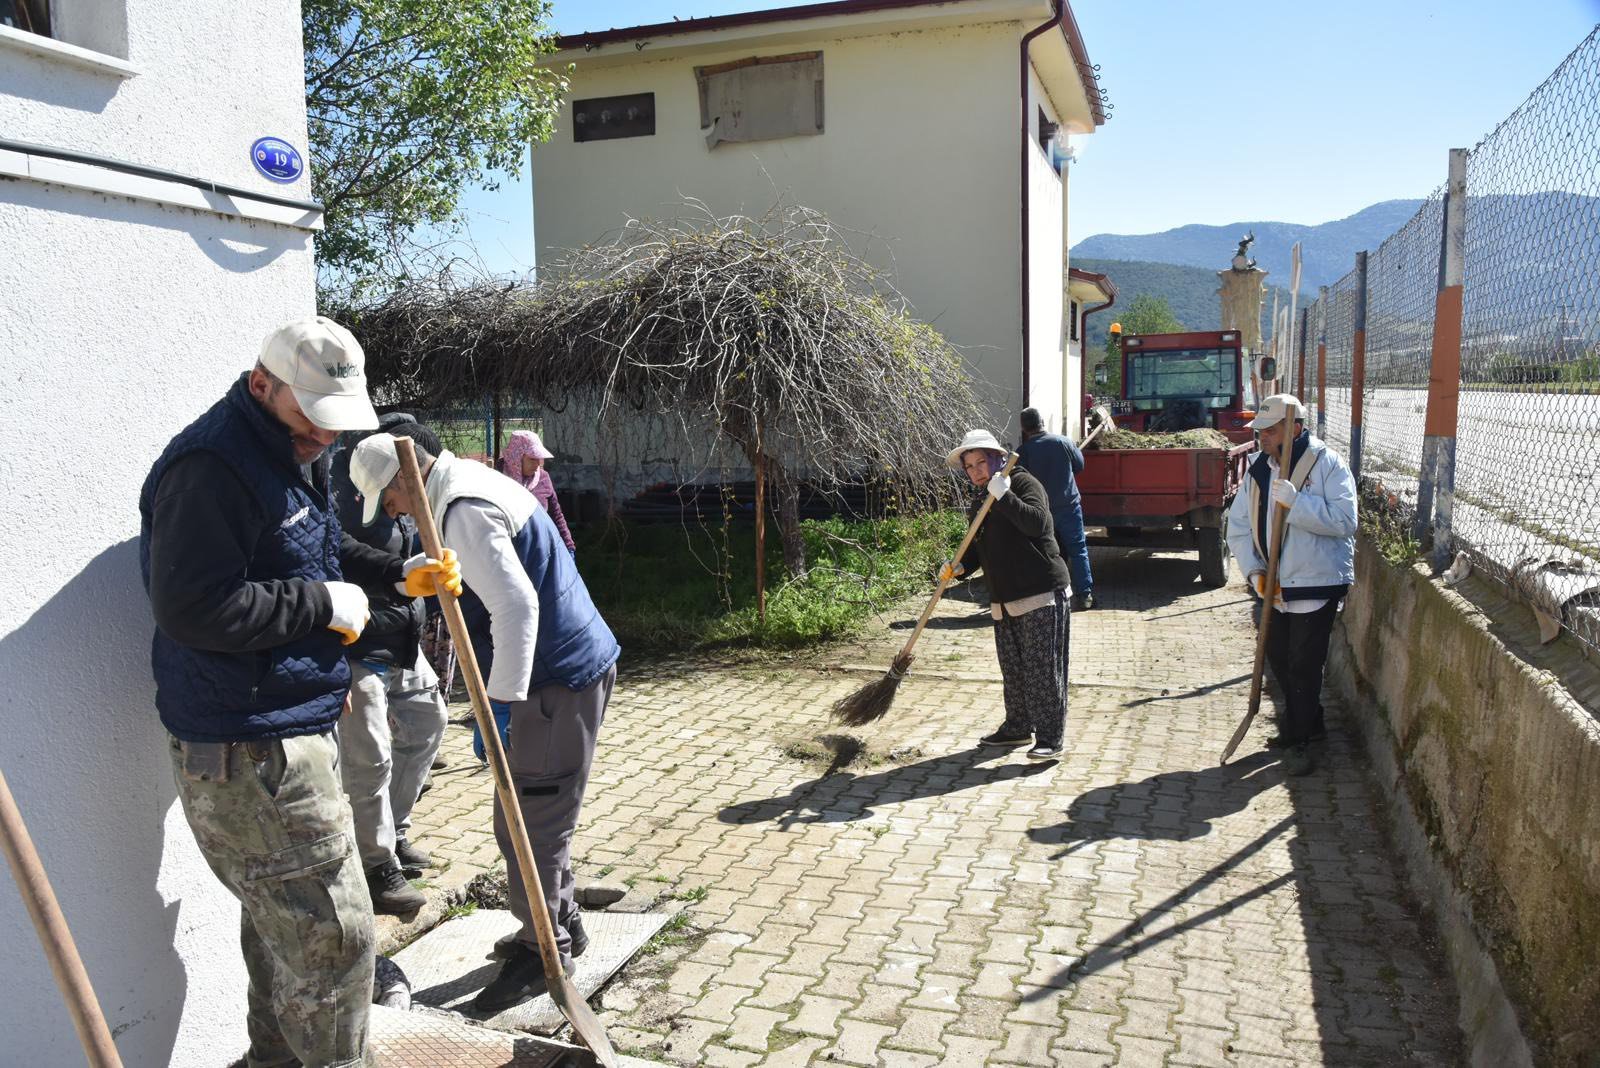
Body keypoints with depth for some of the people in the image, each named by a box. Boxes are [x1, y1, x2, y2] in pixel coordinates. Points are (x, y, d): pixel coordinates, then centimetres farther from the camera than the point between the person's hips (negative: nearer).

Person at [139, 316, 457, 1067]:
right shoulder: (210, 466, -20)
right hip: (248, 753, -11)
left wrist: (397, 573, 13)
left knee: (281, 921, 24)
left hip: (290, 733, 11)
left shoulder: (293, 456, 13)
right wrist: (324, 605, -20)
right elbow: (194, 606, -28)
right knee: (330, 932, -4)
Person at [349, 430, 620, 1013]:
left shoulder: (465, 513, -20)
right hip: (575, 665, 11)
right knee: (541, 815, 21)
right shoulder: (476, 481, 13)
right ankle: (561, 926, 34)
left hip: (557, 681, -11)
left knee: (527, 824, 0)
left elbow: (516, 605, -29)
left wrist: (501, 700, -27)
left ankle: (543, 951, 15)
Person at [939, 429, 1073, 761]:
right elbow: (978, 548, 20)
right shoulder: (980, 503, 16)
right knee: (1013, 669, 16)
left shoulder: (1023, 483, -7)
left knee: (1044, 668, -6)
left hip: (1042, 595, -8)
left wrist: (1004, 496, -28)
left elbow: (1037, 522, -25)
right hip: (1004, 601, 8)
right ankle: (1018, 727, 29)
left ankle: (1050, 738, 0)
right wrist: (959, 567, 1)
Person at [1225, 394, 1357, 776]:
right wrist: (1254, 571, -5)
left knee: (1304, 663, -1)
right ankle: (1309, 721, 37)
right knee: (1278, 658, 16)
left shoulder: (1327, 464, -12)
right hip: (1275, 584, 7)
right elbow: (1239, 525, 7)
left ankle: (1298, 738, 13)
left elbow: (1344, 521, -22)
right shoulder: (1259, 468, 6)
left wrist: (1294, 501, -29)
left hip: (1317, 582, -6)